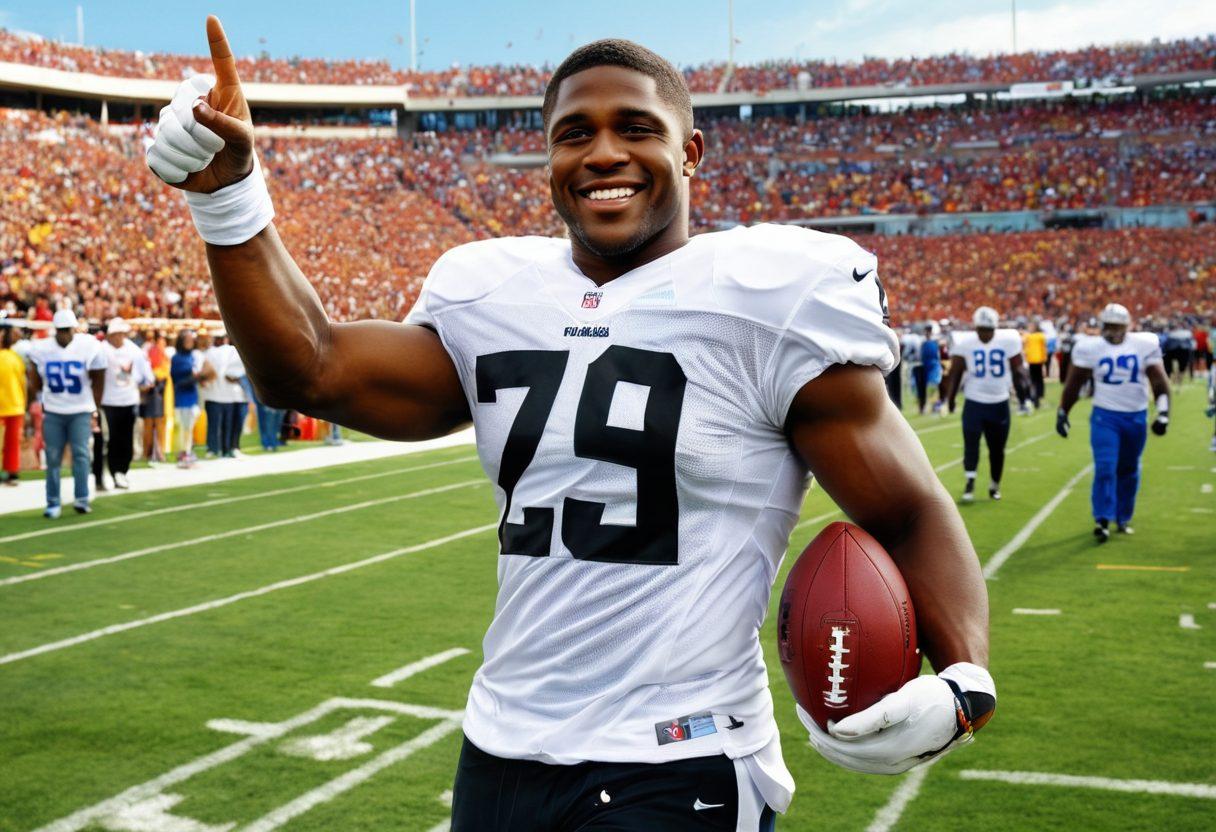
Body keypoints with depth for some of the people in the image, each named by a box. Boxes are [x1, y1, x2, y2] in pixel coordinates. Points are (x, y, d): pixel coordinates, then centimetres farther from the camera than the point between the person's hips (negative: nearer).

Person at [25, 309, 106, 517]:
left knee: (81, 453, -10)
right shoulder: (41, 349, -3)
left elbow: (98, 381, 0)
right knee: (53, 458, 2)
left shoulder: (89, 347, -9)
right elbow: (36, 383, 10)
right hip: (52, 412, 2)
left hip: (81, 411, -2)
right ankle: (53, 503, 9)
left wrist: (95, 410, 2)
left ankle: (82, 499, -3)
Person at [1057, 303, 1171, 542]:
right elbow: (1073, 383, 3)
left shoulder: (1144, 345, -5)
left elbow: (1159, 381, -2)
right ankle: (1103, 520, -7)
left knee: (1128, 471, 14)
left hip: (1136, 417, 2)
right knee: (1105, 468, -13)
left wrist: (1163, 412, -11)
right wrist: (1062, 413, 5)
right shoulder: (1090, 348, -6)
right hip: (1105, 416, -2)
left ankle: (1123, 518, 29)